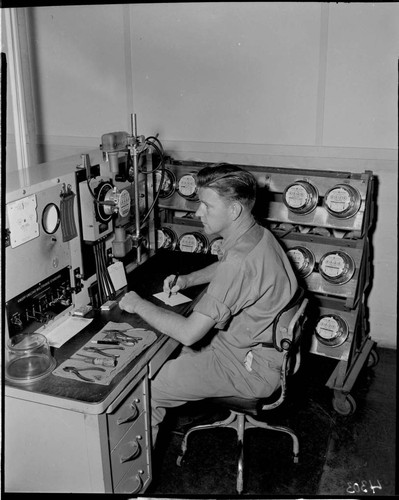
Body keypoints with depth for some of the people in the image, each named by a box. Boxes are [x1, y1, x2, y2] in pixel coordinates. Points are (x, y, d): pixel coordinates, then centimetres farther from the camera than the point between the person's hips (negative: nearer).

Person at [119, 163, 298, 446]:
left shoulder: (241, 260, -32)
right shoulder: (256, 235, 0)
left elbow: (189, 333, -31)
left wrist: (139, 305, -17)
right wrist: (188, 280, 8)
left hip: (250, 369, -10)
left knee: (147, 390, -9)